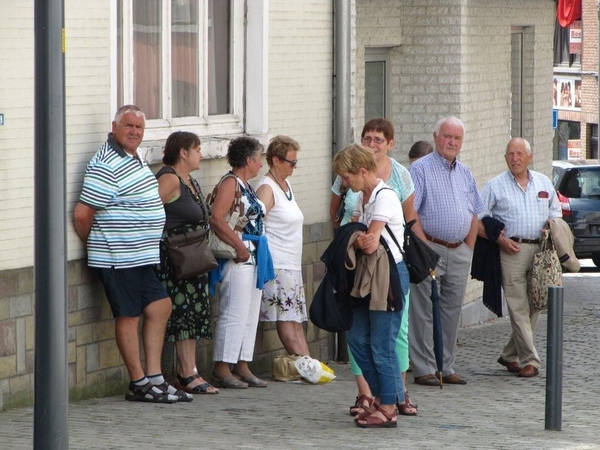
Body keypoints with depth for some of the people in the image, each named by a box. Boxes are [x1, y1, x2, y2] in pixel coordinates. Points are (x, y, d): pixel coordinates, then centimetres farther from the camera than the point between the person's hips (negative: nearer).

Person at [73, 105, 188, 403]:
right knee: (129, 315, -1)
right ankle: (140, 385, 7)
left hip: (141, 256, 10)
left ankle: (153, 378, 14)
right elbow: (83, 213, -20)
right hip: (118, 258, -10)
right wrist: (93, 244, -2)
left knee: (160, 307, 9)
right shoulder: (106, 165, -18)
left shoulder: (134, 159, 14)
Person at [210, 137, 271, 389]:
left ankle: (242, 367, 16)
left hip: (254, 259, 10)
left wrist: (260, 254, 12)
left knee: (250, 315, 11)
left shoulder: (246, 186, 17)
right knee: (234, 315, -9)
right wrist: (240, 247, -22)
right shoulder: (230, 183, -12)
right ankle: (222, 370, -6)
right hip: (238, 261, -10)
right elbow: (216, 218, -23)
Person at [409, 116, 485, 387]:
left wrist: (468, 250, 11)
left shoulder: (465, 173, 15)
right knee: (424, 313, -4)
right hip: (430, 248, -6)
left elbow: (474, 215, 21)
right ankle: (424, 369, -2)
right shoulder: (421, 169, -5)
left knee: (452, 312, 9)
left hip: (459, 251, 7)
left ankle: (446, 367, 16)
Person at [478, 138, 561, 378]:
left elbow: (555, 213, 24)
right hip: (512, 250, -4)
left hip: (540, 248, 4)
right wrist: (500, 239, -8)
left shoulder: (544, 183, 15)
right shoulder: (495, 186, 4)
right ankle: (528, 360, -6)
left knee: (535, 305, 5)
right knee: (519, 308, -8)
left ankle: (510, 355, 18)